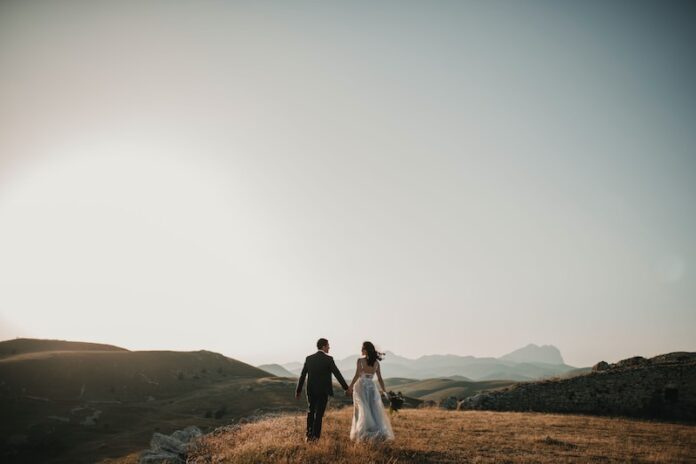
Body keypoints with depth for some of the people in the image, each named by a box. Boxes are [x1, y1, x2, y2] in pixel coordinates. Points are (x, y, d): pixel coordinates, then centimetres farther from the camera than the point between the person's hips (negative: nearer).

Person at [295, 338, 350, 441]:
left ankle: (309, 435, 18)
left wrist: (298, 390, 11)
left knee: (310, 412, 18)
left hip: (311, 391, 4)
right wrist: (346, 388, -1)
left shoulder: (309, 358, 0)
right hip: (323, 391, -4)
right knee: (319, 414, 6)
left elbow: (302, 375, 3)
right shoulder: (328, 359, -12)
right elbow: (337, 374, -10)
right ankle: (315, 436, 7)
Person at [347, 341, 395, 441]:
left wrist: (350, 387, -9)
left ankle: (364, 433, 4)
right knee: (375, 411, 9)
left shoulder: (360, 360, -9)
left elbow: (357, 376, -17)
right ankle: (380, 433, 4)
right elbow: (380, 378, 5)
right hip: (372, 387, 3)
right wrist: (383, 390, 16)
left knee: (363, 411, 5)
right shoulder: (376, 362, 3)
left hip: (361, 386, -3)